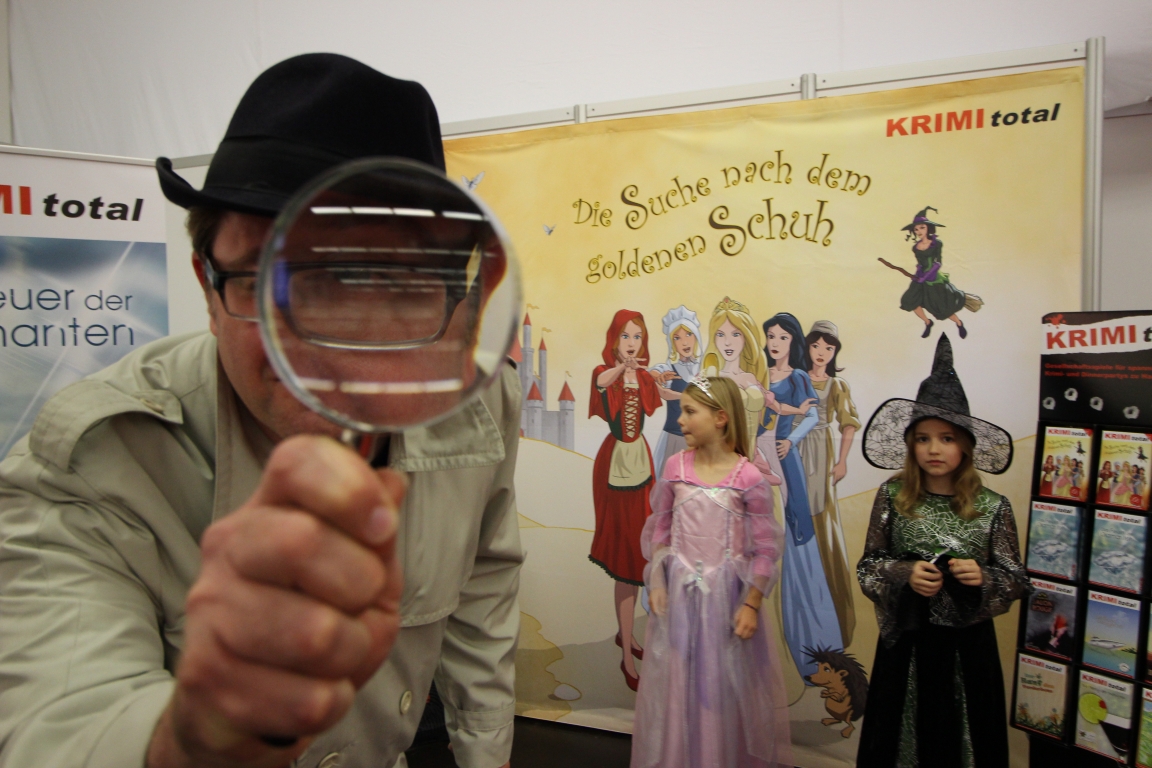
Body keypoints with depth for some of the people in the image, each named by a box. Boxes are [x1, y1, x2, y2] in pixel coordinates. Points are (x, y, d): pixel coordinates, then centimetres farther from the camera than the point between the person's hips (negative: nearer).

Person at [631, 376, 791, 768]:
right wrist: (656, 584, -2)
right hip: (678, 593, 2)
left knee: (724, 688, 10)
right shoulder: (675, 467, -2)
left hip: (726, 595, -2)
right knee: (676, 686, 13)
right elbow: (659, 531, 4)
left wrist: (751, 605, -8)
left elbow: (765, 548, -7)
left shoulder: (748, 477, -11)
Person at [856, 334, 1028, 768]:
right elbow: (868, 565, -1)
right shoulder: (892, 497, -6)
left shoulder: (993, 507, -5)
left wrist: (984, 578, -19)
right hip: (906, 639, 0)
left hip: (968, 642, 0)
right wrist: (904, 574, -19)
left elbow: (1017, 581, 0)